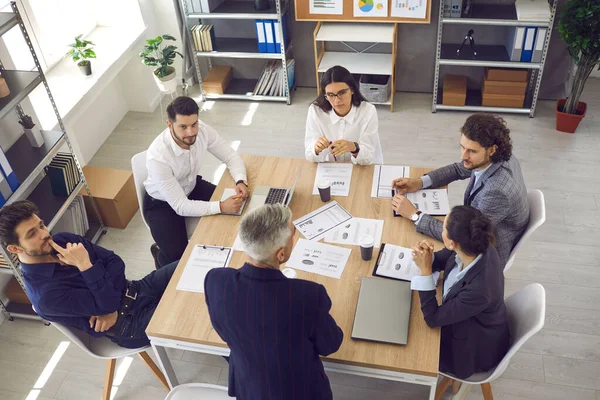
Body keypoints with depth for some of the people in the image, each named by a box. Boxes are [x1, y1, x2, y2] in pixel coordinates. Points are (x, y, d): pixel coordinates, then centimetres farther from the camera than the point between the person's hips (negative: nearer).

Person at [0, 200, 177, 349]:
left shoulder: (63, 240, -2)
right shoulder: (45, 294, -23)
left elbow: (114, 261, -1)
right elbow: (105, 304, -24)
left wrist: (110, 306, -14)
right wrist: (85, 266, -29)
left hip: (137, 289, 6)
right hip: (130, 324, -6)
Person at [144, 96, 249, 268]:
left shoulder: (202, 130, -24)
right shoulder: (157, 156, -38)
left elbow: (231, 156, -10)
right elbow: (180, 206, -35)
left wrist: (241, 181, -31)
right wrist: (221, 207, -44)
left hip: (192, 187, 5)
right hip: (162, 203, -5)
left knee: (235, 210, -8)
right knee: (178, 257, -20)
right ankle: (160, 252, 17)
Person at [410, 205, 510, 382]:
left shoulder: (479, 290, -43)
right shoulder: (478, 248, -23)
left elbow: (433, 318, -27)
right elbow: (440, 261, -2)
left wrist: (425, 271, -32)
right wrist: (426, 256, -24)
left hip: (475, 348, -6)